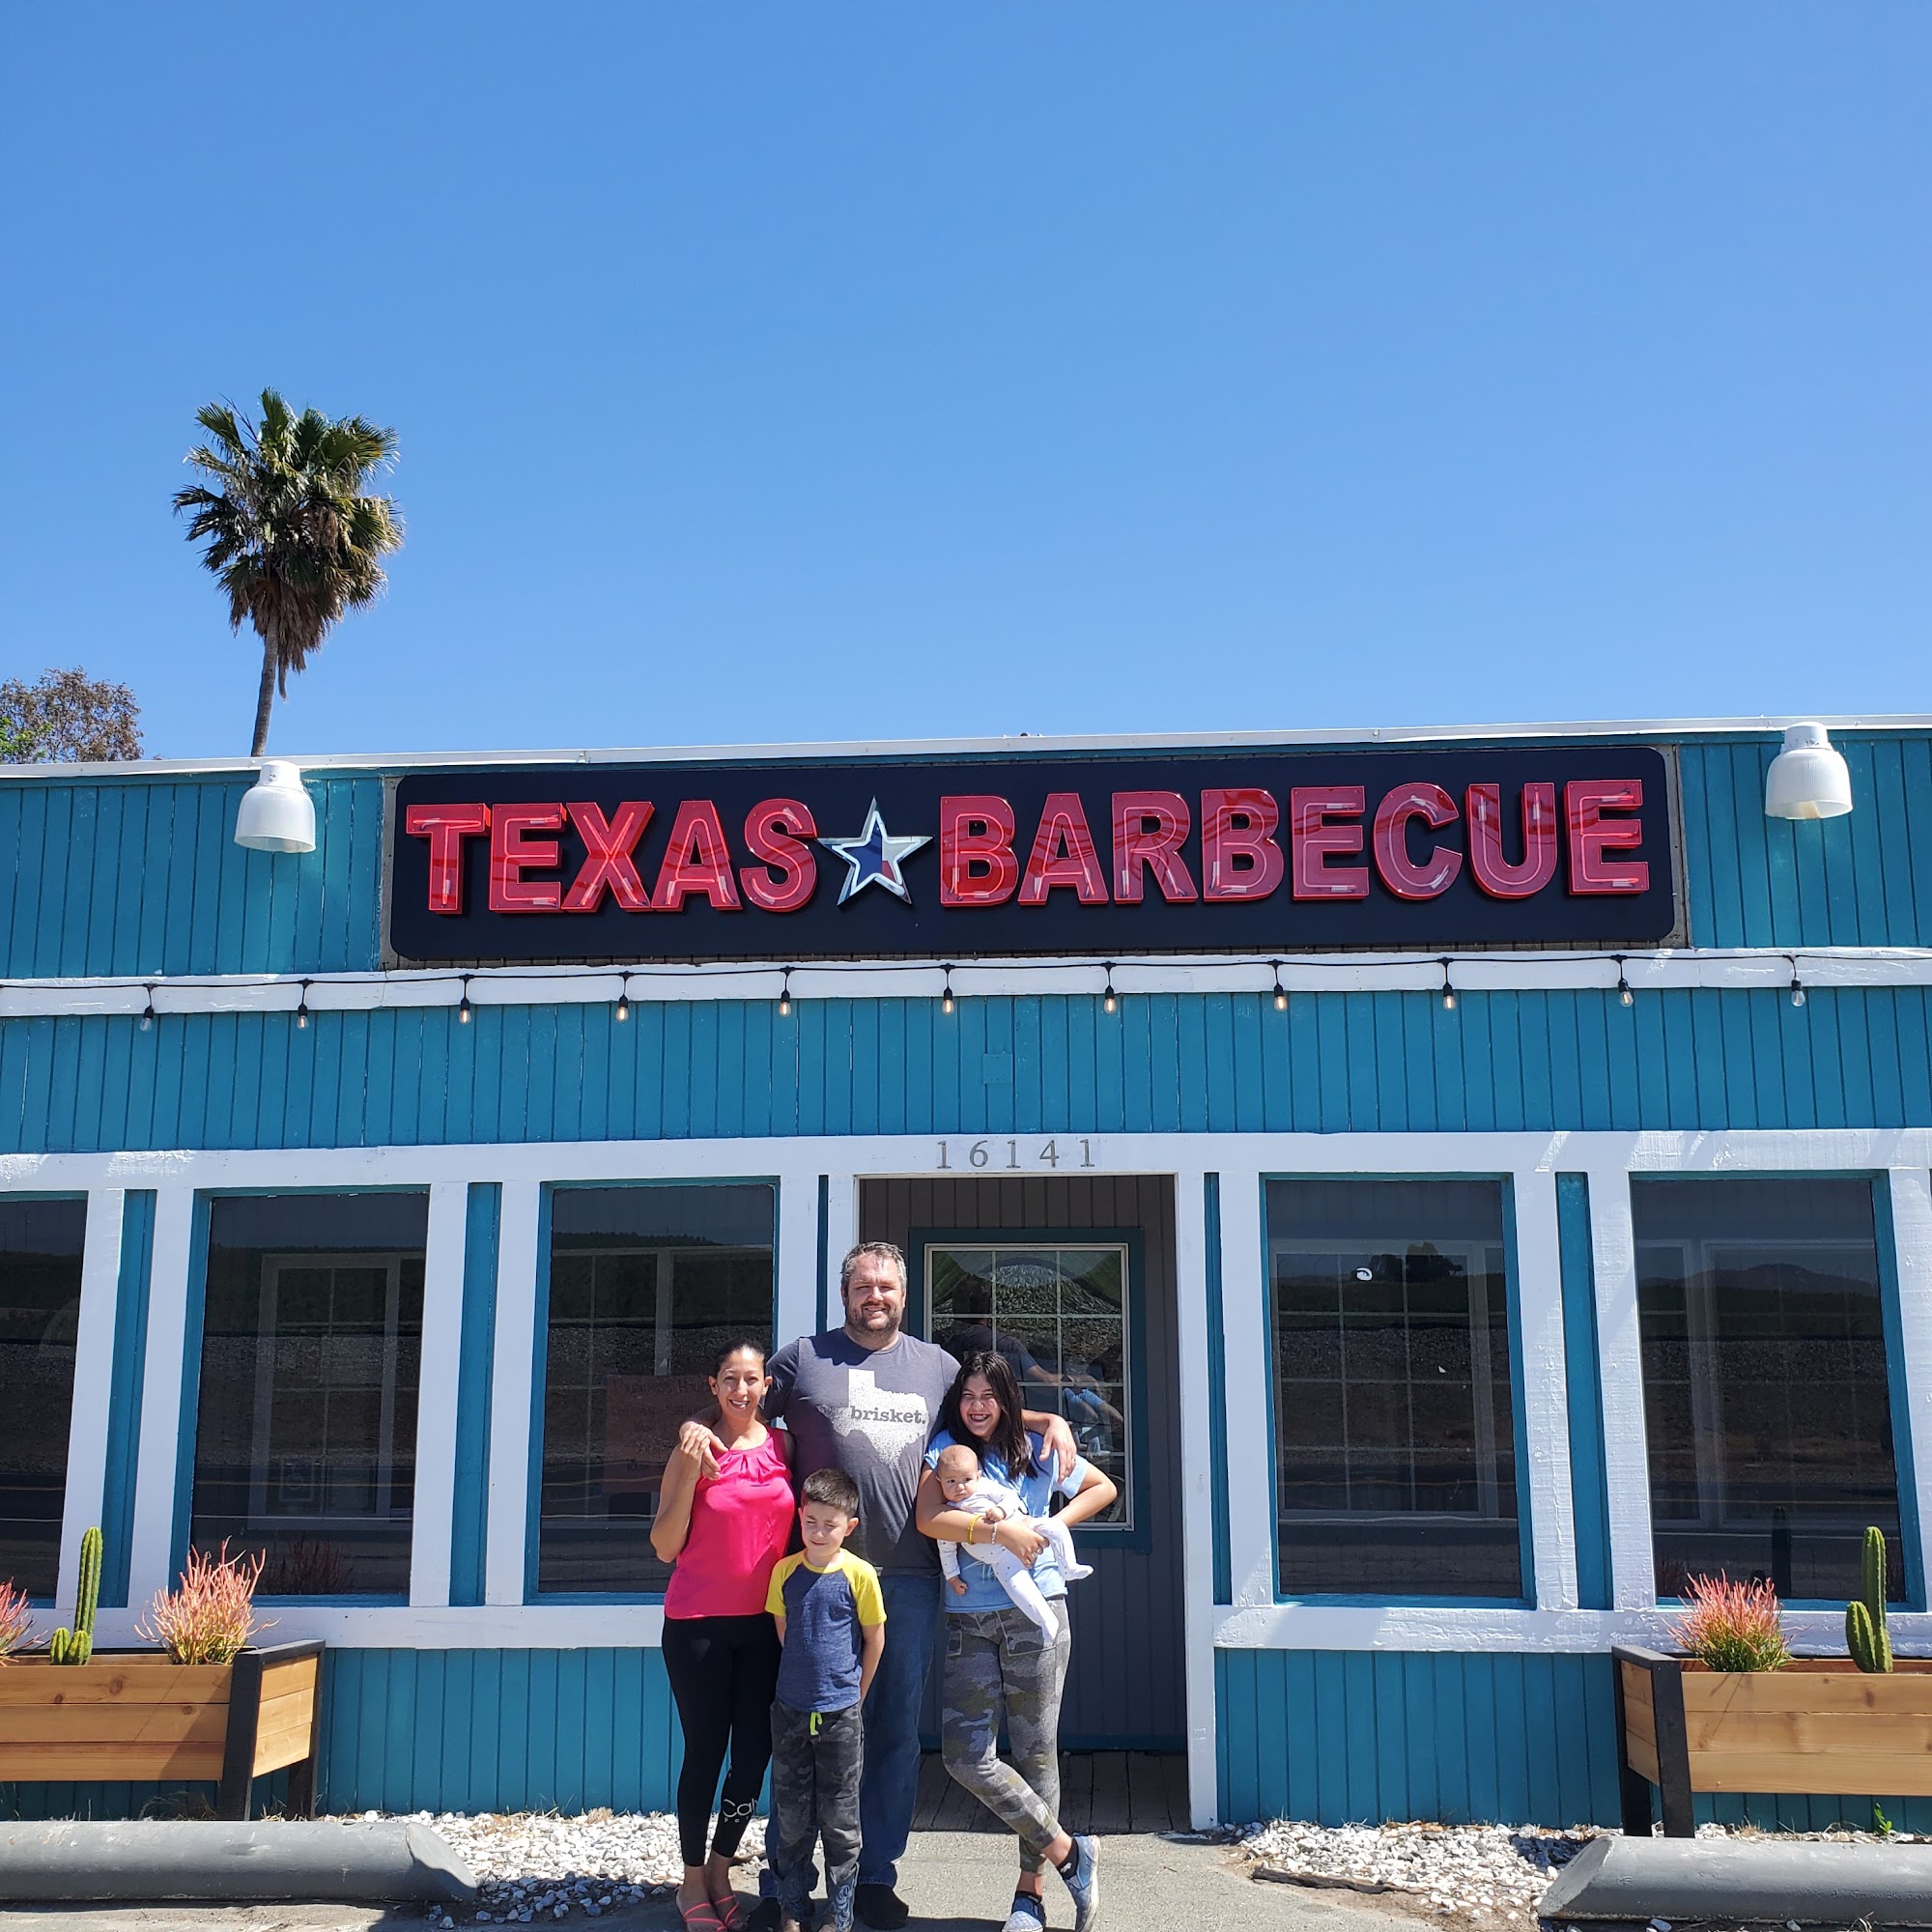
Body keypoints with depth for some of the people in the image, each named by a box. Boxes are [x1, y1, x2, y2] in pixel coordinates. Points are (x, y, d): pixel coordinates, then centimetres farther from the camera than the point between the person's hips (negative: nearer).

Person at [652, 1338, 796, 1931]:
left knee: (755, 1752, 5)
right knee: (704, 1750, 3)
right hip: (698, 1622, -3)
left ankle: (721, 1871, 24)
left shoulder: (785, 1447, 3)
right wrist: (692, 1472, -18)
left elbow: (802, 1525, 15)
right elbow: (665, 1548, -9)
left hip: (765, 1622, 3)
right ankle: (693, 1881, 19)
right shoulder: (692, 1452, -5)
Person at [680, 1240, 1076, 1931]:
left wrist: (1050, 1419, 8)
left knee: (897, 1731, 9)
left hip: (910, 1576, 3)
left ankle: (876, 1875, 21)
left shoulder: (935, 1364, 13)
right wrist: (698, 1426, -9)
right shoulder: (805, 1357, 5)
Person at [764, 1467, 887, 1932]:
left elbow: (874, 1640, 0)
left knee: (840, 1819, 6)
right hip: (790, 1710, 3)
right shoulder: (785, 1571, -2)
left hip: (841, 1714, -2)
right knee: (791, 1818, 10)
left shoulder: (859, 1574, -10)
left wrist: (854, 1696, 6)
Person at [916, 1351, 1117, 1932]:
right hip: (968, 1620, 1)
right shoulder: (946, 1448, 4)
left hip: (1035, 1613, -1)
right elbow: (929, 1517, -11)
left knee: (1035, 1750, 3)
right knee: (965, 1757, -7)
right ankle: (1068, 1852, 8)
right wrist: (1002, 1530, -17)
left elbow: (1103, 1488, 18)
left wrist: (1054, 1525, 3)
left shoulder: (1038, 1450, 6)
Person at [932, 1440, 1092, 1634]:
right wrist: (952, 1577, 8)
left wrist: (1001, 1510, -21)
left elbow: (1011, 1497, -1)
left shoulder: (985, 1487, -1)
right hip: (1002, 1559, -1)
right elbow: (947, 1550, 8)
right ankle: (1046, 1621, -18)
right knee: (1017, 1585, -24)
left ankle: (1069, 1568, -5)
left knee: (1055, 1526, -17)